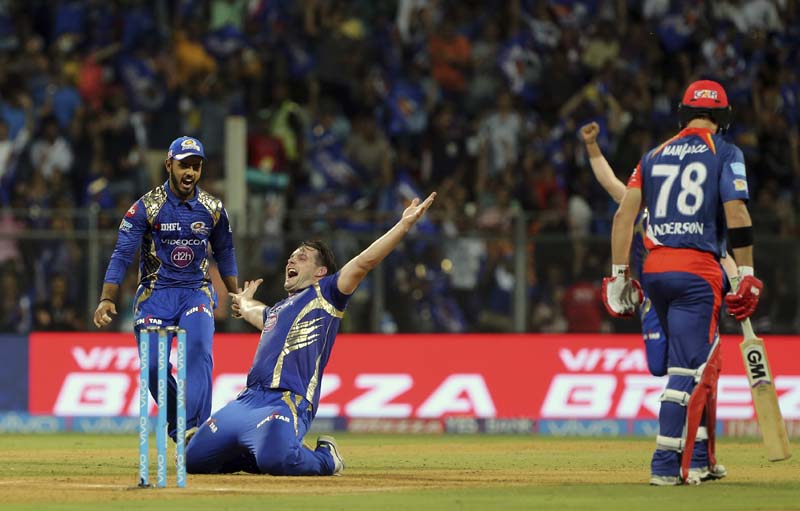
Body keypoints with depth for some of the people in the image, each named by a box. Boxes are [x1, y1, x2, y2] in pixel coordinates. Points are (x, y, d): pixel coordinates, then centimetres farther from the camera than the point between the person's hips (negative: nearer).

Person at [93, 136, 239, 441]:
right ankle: (175, 425, 14)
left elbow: (224, 253, 16)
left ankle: (195, 428, -31)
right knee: (154, 364, -9)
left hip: (197, 291, 1)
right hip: (156, 292, 0)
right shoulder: (147, 207, -8)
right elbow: (122, 255, -10)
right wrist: (106, 300, -20)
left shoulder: (212, 209, 1)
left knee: (198, 349, -24)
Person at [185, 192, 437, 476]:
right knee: (193, 460, 2)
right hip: (248, 399, 8)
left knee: (277, 461, -35)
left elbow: (364, 261, -3)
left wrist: (405, 223, -11)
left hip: (287, 403, -8)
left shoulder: (325, 294, 8)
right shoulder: (276, 310, 30)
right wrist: (244, 302, 78)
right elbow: (255, 313, 56)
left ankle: (326, 458, -1)